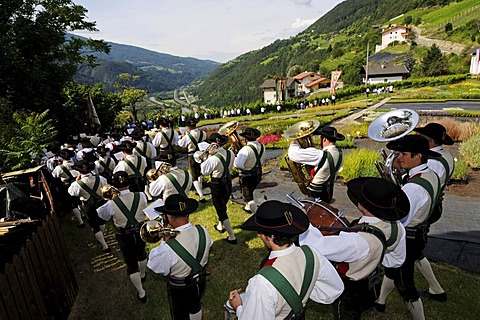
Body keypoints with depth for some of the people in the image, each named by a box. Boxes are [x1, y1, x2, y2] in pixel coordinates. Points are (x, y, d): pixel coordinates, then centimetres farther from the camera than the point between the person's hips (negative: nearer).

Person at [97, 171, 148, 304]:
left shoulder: (112, 204, -23)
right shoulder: (141, 196, -20)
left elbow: (100, 214, -3)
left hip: (125, 237, -2)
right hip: (140, 232, 3)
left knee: (131, 264, 14)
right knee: (141, 254, 31)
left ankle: (141, 294, 26)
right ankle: (143, 275, 58)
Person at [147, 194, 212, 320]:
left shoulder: (168, 248, -39)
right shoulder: (203, 230, -25)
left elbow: (157, 267, -19)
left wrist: (165, 241, -18)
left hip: (180, 288, -4)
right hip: (201, 280, 4)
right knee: (195, 307, 34)